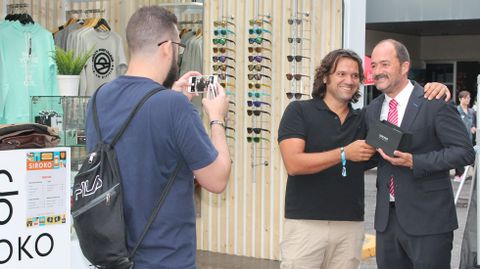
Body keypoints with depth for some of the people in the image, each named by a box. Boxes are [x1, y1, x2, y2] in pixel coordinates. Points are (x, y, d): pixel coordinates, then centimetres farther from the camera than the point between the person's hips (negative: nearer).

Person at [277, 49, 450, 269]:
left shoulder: (363, 119, 12)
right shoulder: (299, 111, 0)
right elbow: (293, 164, -11)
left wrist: (432, 91, -3)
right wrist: (345, 154, -15)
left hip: (351, 226, 4)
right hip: (305, 223, -4)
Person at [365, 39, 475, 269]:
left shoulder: (435, 103, -8)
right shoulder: (373, 109, 12)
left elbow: (464, 151, -13)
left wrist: (414, 162, -20)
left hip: (427, 218, -6)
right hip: (386, 217, 6)